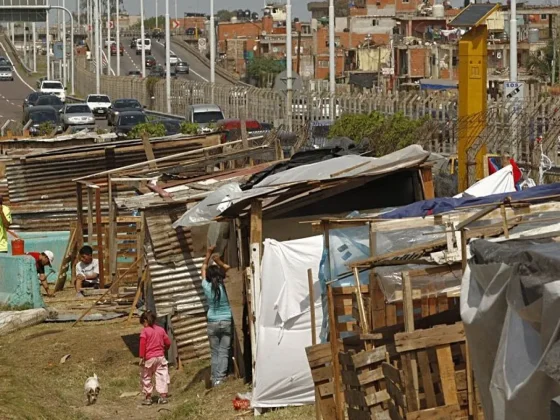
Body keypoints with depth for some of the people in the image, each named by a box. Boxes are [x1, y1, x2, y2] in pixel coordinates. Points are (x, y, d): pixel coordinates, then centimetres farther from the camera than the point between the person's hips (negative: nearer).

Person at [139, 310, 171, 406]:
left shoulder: (145, 331, -7)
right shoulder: (161, 330, 6)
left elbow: (143, 344, -14)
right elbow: (168, 343, 10)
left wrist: (141, 357, -13)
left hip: (149, 358, -3)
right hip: (160, 357, 4)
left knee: (146, 377, 10)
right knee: (162, 376, 6)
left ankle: (148, 397, 14)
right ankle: (163, 396, 1)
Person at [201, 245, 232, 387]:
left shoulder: (206, 286, -6)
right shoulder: (224, 286, -9)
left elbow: (204, 269, 12)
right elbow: (227, 268, 8)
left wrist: (208, 255, 19)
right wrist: (218, 261, 5)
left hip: (213, 323, 1)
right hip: (226, 322, -1)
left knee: (214, 352, 8)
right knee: (224, 351, -2)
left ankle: (215, 379, 3)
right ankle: (220, 377, -11)